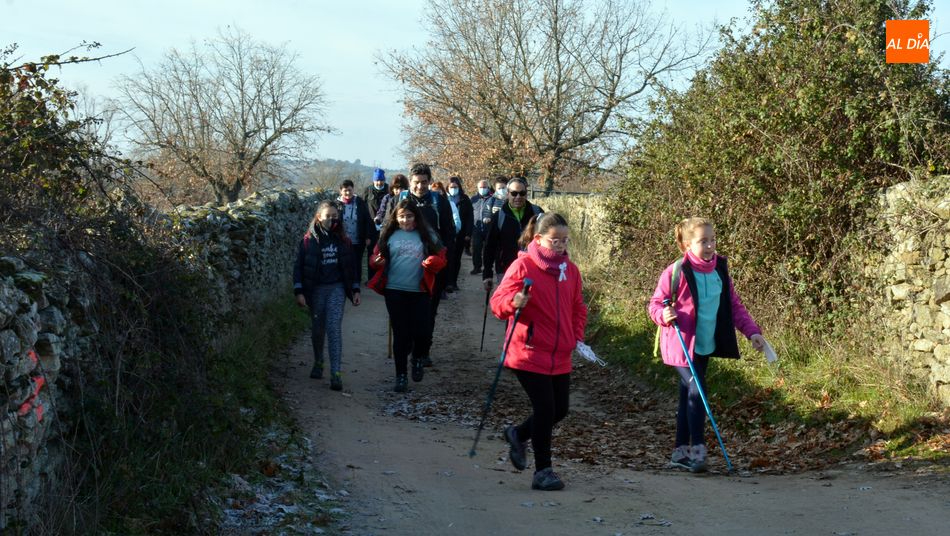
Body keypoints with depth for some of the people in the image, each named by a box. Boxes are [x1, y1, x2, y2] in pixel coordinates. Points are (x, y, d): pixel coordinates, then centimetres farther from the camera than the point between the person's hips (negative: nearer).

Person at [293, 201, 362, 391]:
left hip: (336, 288, 0)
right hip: (315, 289, 0)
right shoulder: (308, 240, -4)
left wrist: (355, 290, 9)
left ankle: (336, 373, -15)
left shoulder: (342, 241, 4)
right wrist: (299, 292, -10)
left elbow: (350, 266, 12)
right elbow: (299, 267, -3)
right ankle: (318, 362, 36)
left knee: (334, 328, -11)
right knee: (317, 329, 11)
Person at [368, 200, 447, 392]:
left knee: (422, 332, -5)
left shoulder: (426, 235, 3)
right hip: (395, 291, 0)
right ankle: (401, 376, 14)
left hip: (420, 292, 0)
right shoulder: (389, 235, 5)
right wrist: (377, 262, -14)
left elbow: (441, 259, 4)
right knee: (400, 334, 4)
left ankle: (417, 359, 27)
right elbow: (376, 257, 9)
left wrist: (433, 262, -19)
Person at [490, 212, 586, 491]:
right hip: (529, 354, -6)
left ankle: (518, 434, 35)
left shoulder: (570, 270, 9)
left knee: (560, 409, 9)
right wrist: (514, 302, -32)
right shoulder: (523, 265, -8)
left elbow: (578, 308, 20)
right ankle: (543, 471, 6)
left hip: (560, 357, 6)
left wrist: (577, 337, 7)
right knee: (545, 409, -7)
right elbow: (498, 301, -10)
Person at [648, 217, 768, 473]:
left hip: (706, 345, 6)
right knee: (696, 391, -15)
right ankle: (697, 450, -8)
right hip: (681, 344, -6)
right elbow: (656, 303, -5)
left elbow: (734, 305, 11)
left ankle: (681, 452, 21)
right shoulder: (676, 272, -13)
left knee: (688, 396, 13)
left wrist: (752, 331, 2)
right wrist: (663, 315, -26)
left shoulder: (720, 270, 4)